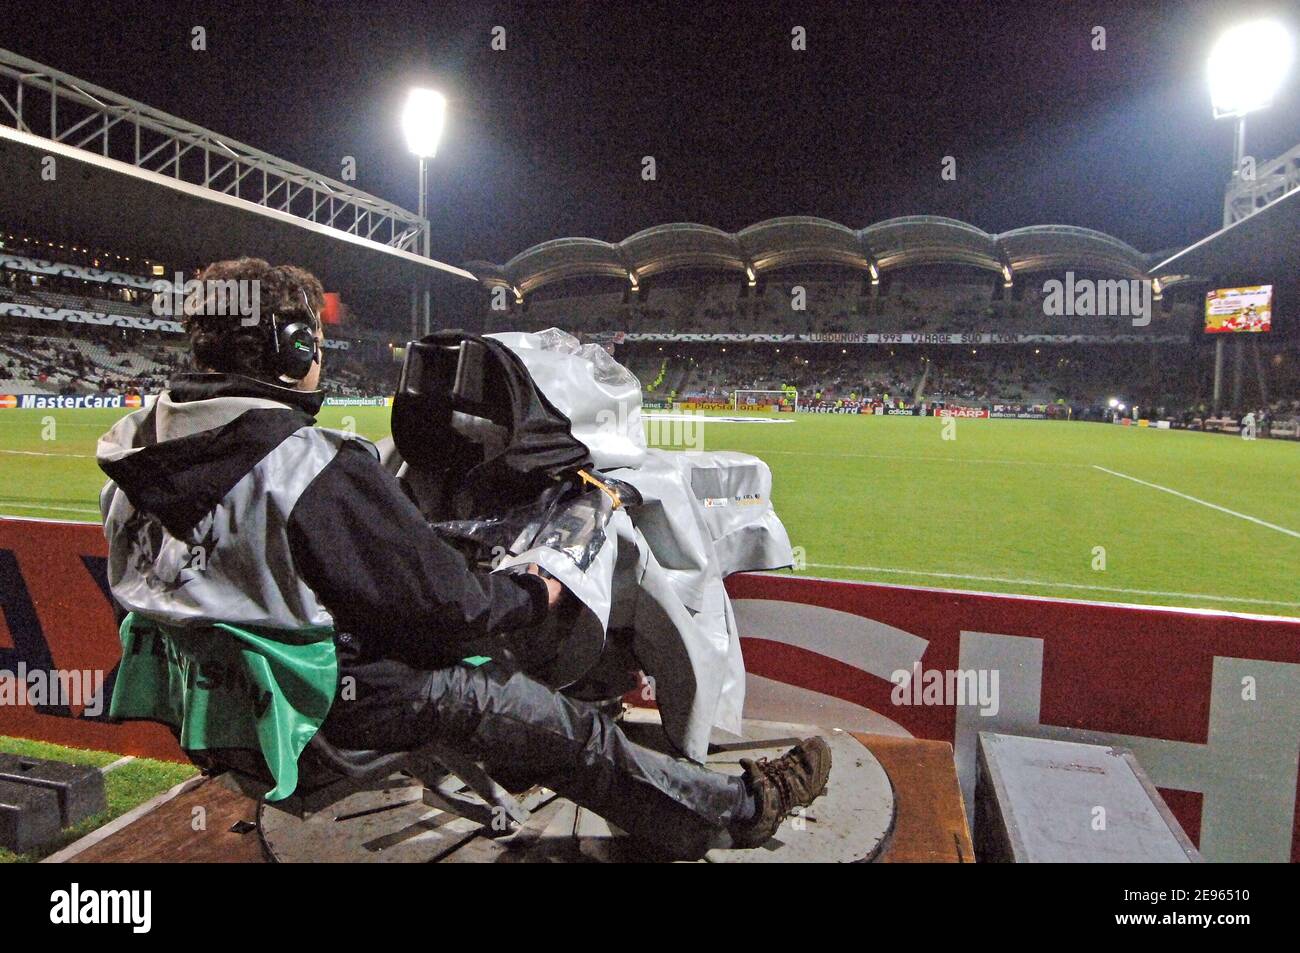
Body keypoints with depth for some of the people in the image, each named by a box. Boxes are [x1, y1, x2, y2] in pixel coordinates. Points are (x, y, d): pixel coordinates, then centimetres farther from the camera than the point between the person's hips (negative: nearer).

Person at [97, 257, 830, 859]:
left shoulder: (139, 446, -1)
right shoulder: (318, 468, -27)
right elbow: (445, 602, -23)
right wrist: (536, 593, -4)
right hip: (319, 705, -9)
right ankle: (741, 809, 14)